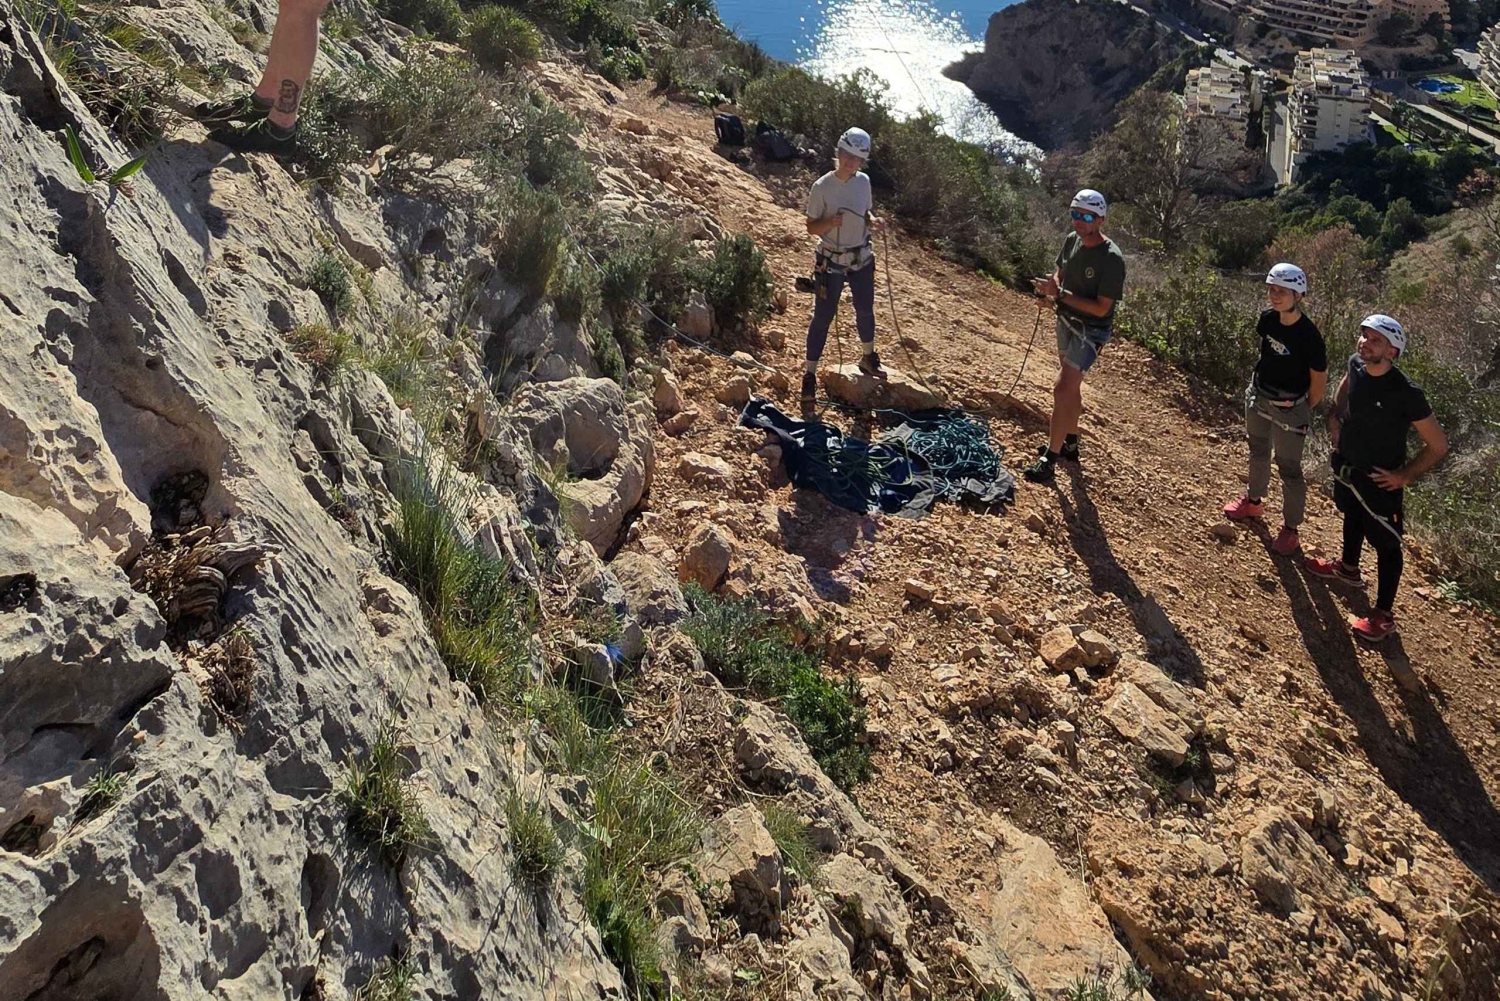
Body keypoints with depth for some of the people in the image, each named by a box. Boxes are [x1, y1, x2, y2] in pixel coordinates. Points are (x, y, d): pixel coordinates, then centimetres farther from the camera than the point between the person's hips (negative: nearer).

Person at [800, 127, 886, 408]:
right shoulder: (822, 187, -16)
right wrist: (830, 222, -31)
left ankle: (868, 358, 43)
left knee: (865, 311, 19)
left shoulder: (863, 181, -1)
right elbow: (811, 227, -11)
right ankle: (810, 375, 8)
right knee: (822, 317, -1)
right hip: (832, 263, -5)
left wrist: (872, 222, -8)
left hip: (862, 260, 5)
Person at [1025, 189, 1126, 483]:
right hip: (1066, 322, 8)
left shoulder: (1111, 259, -24)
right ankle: (1070, 443, 37)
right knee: (1072, 386, 21)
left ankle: (1050, 460, -9)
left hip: (1089, 331, -8)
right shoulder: (1072, 240, -3)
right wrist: (1050, 287, -10)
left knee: (1063, 389, -15)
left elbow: (1101, 308, -25)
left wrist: (1060, 294, -30)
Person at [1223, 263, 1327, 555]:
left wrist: (1303, 413, -3)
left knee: (1289, 468, 5)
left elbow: (1319, 381, -14)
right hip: (1258, 397, 7)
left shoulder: (1308, 336, -26)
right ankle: (1254, 501, 49)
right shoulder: (1268, 319, -9)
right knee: (1258, 452, 26)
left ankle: (1290, 529, 20)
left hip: (1289, 408, -7)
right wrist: (1260, 384, 13)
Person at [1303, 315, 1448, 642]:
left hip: (1379, 481, -7)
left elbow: (1438, 445, -21)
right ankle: (1348, 568, 57)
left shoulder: (1405, 394, -31)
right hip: (1346, 465, 7)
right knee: (1352, 516, 31)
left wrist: (1405, 476, -17)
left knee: (1385, 545, 7)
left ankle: (1384, 615, 20)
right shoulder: (1356, 365, -13)